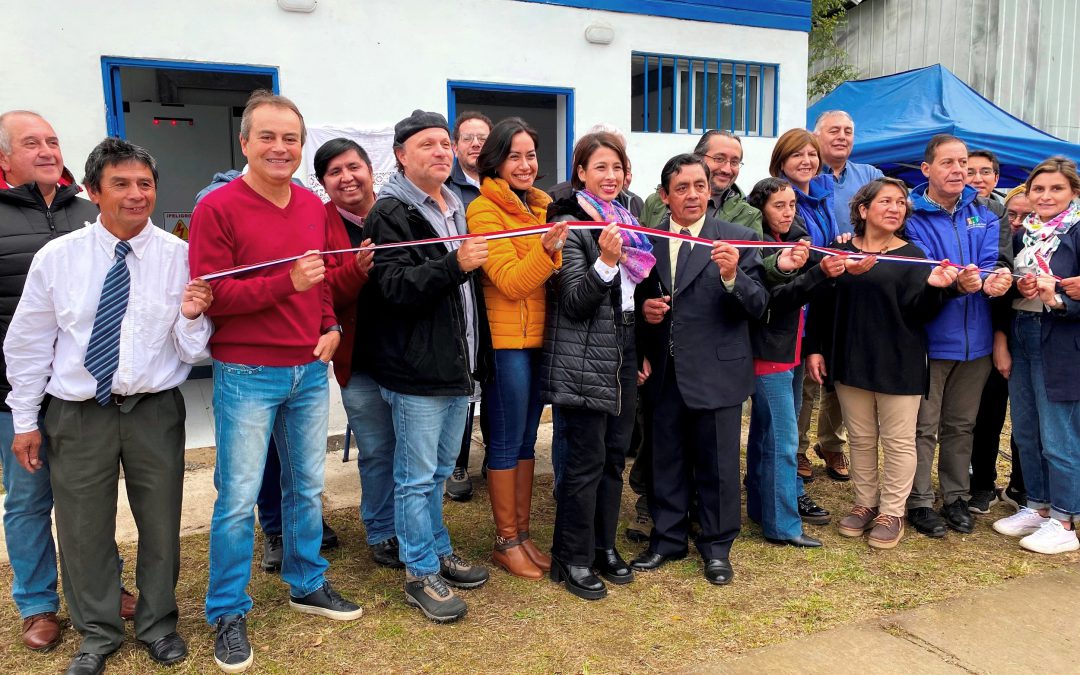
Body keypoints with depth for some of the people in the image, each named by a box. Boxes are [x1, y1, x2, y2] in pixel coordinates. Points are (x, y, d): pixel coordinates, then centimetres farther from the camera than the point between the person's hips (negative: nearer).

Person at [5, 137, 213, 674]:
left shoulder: (180, 256, -7)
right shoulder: (56, 257, -4)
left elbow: (191, 353, -5)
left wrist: (192, 316, -26)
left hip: (155, 411, 0)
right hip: (77, 413, 1)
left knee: (161, 523, 13)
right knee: (83, 529, 13)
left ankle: (157, 623, 37)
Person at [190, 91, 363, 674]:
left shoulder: (313, 205, 9)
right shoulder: (217, 208, -9)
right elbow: (209, 294, -15)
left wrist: (331, 326, 1)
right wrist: (286, 282, -23)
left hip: (310, 370, 6)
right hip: (246, 375, -5)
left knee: (307, 487, 15)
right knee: (238, 499, 3)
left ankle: (306, 585, 34)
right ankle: (228, 614, 20)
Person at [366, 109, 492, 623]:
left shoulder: (456, 208, 16)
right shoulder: (391, 213, -9)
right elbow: (396, 288, -21)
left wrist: (478, 357, 20)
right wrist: (454, 264, -33)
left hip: (457, 366, 8)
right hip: (416, 369, -8)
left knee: (439, 470, 20)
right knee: (417, 477, 2)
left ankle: (438, 552, 35)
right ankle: (420, 575, 16)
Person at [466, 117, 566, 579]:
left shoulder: (541, 208, 14)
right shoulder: (484, 211, -9)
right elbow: (509, 281, -19)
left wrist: (555, 249, 1)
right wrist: (546, 251, -33)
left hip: (540, 338, 7)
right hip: (506, 340, -7)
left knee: (527, 440, 13)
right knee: (506, 442, 1)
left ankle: (523, 534, 25)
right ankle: (505, 542, 15)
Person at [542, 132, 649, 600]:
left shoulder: (627, 223, 14)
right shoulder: (568, 225, -9)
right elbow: (574, 302, -16)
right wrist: (605, 261, -30)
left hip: (623, 354, 8)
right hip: (583, 360, -7)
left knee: (615, 454, 13)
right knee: (586, 460, -3)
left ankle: (604, 546, 27)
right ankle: (573, 560, 12)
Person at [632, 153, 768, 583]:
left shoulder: (739, 240, -3)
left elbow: (757, 306, -9)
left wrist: (732, 275, -27)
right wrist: (644, 308, -6)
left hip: (717, 371, -3)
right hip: (665, 373, 3)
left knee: (718, 464, 8)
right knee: (666, 460, 14)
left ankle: (717, 547, 26)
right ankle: (668, 539, 32)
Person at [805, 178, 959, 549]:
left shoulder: (913, 256, -2)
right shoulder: (841, 251, 3)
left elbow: (917, 310, -10)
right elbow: (820, 304, 6)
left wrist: (932, 286, -29)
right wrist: (814, 348, 1)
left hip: (898, 364, -2)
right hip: (850, 360, 2)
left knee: (898, 441, 5)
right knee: (860, 439, 12)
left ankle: (892, 512, 17)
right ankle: (865, 503, 26)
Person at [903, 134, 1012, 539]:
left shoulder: (981, 214, 8)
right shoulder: (911, 216, -9)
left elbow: (992, 262, -2)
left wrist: (993, 278, -26)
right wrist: (956, 281, -36)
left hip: (974, 339, 5)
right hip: (929, 338, -5)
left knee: (961, 425, 16)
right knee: (924, 426, 3)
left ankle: (956, 497, 30)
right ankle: (919, 502, 16)